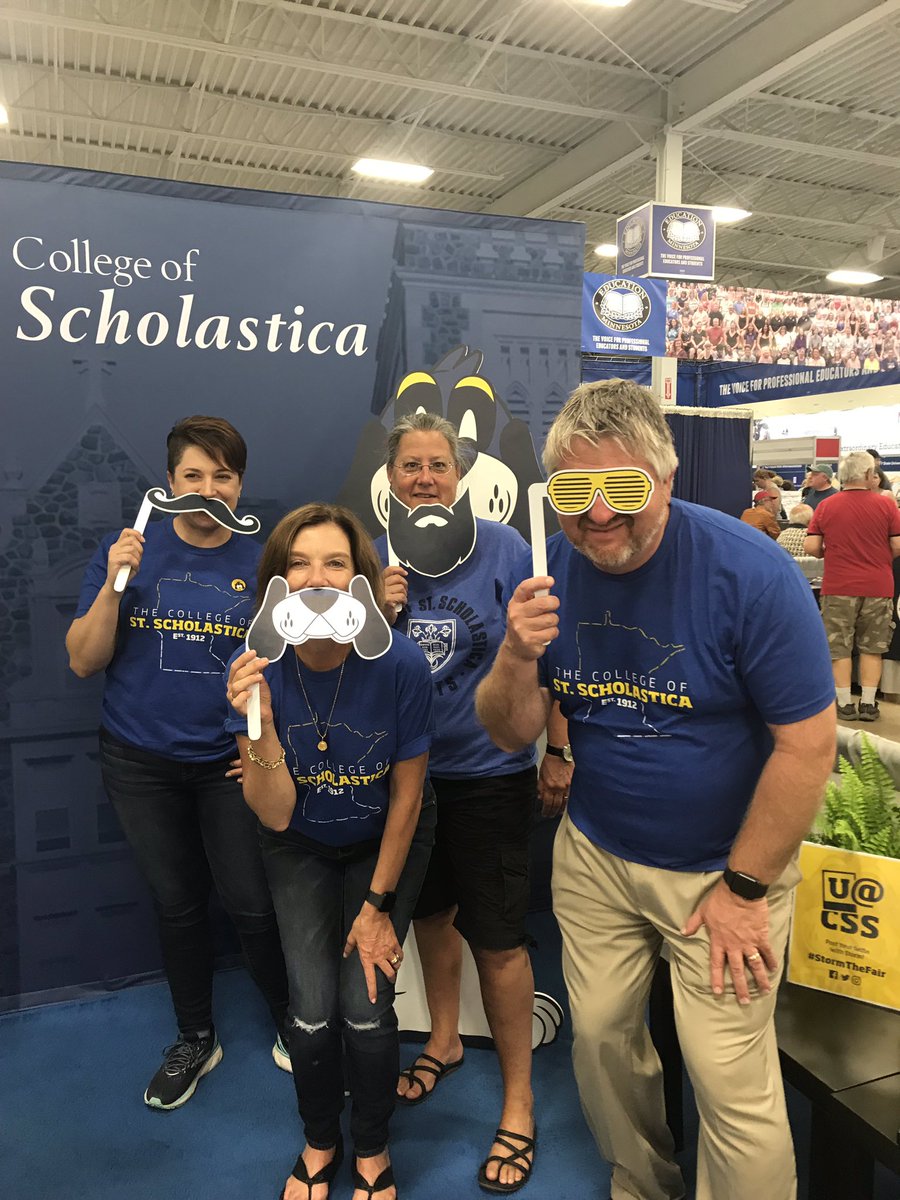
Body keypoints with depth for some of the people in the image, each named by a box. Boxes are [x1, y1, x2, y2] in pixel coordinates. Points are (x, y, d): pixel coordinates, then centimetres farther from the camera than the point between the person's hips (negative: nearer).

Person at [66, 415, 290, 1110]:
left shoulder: (264, 563, -5)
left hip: (232, 763, -1)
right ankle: (196, 1040, 38)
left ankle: (291, 1026, 30)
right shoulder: (127, 552, -3)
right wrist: (115, 583, -18)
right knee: (177, 903, 16)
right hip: (141, 763, 2)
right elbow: (84, 662, -5)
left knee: (254, 904, 2)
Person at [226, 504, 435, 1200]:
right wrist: (260, 724, -40)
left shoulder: (399, 664, -28)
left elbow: (406, 794, -15)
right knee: (313, 1009, -4)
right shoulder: (258, 673, -23)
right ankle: (320, 1143, 31)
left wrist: (378, 904, -7)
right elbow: (276, 815, -23)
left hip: (386, 841, -1)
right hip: (302, 847, 2)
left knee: (366, 1007, -6)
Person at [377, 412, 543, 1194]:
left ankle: (519, 1103, 27)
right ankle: (445, 1040, 50)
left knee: (496, 939, 5)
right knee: (429, 910, 23)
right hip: (405, 768, 5)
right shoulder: (375, 556, -1)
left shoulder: (502, 546, -13)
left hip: (487, 772, -4)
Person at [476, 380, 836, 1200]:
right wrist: (518, 656, -26)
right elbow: (510, 734, -5)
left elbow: (809, 742, -17)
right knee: (600, 1038, 17)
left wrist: (744, 888, -11)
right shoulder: (549, 572, -9)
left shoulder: (749, 571, -22)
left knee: (731, 1079, 1)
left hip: (724, 863, -4)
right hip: (594, 855, 4)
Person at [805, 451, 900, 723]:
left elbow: (811, 547, -6)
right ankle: (868, 704, 13)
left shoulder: (826, 506, -3)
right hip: (878, 588, 0)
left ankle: (845, 704, 10)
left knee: (839, 649, 8)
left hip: (838, 588, 0)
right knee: (871, 648, 11)